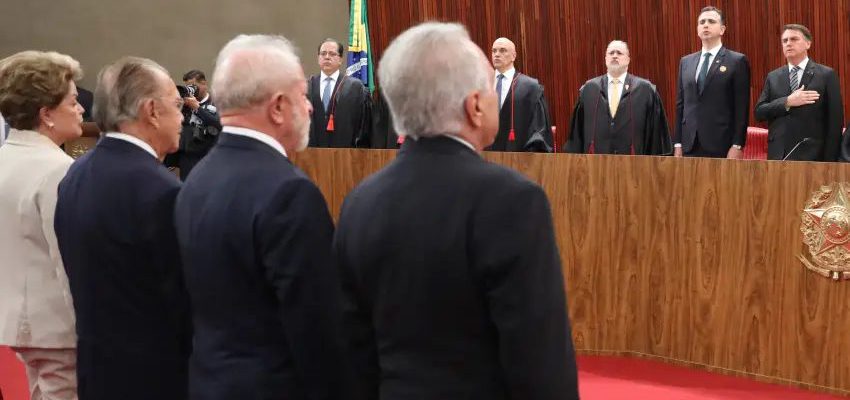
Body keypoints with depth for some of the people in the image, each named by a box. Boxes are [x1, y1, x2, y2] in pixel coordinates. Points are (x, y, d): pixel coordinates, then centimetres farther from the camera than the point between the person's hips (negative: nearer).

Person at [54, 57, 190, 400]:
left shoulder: (76, 175, 4)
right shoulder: (161, 190, -22)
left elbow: (87, 277, 10)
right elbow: (186, 297, -17)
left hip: (97, 365, 8)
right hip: (155, 372, -8)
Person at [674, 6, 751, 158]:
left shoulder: (737, 61, 0)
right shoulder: (686, 62, 15)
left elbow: (741, 107, -5)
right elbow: (680, 104, 15)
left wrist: (737, 146, -12)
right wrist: (677, 143, 9)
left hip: (721, 147, -4)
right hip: (690, 146, 4)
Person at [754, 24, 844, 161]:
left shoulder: (826, 75, 2)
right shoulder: (773, 77, 13)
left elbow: (835, 121, -2)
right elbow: (759, 112, 4)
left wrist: (830, 160, -9)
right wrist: (787, 102, -12)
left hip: (811, 156, -3)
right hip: (778, 155, 3)